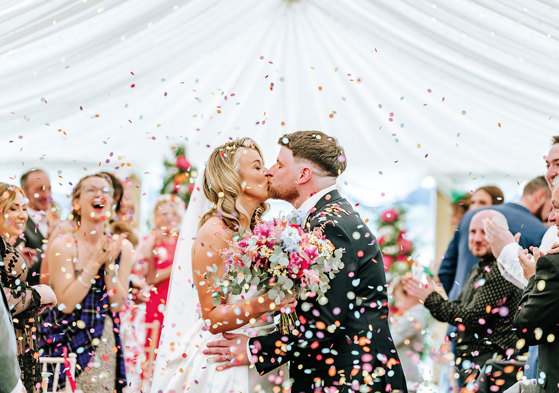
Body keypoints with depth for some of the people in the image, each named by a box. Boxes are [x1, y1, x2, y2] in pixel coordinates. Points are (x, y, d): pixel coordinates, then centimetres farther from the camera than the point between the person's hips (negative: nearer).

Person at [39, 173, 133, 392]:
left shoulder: (121, 247, 3)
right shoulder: (63, 245, -8)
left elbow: (118, 304, -1)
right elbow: (66, 304, -14)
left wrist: (110, 263, -12)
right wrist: (95, 262, -17)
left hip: (104, 341, 3)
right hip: (68, 339, -3)